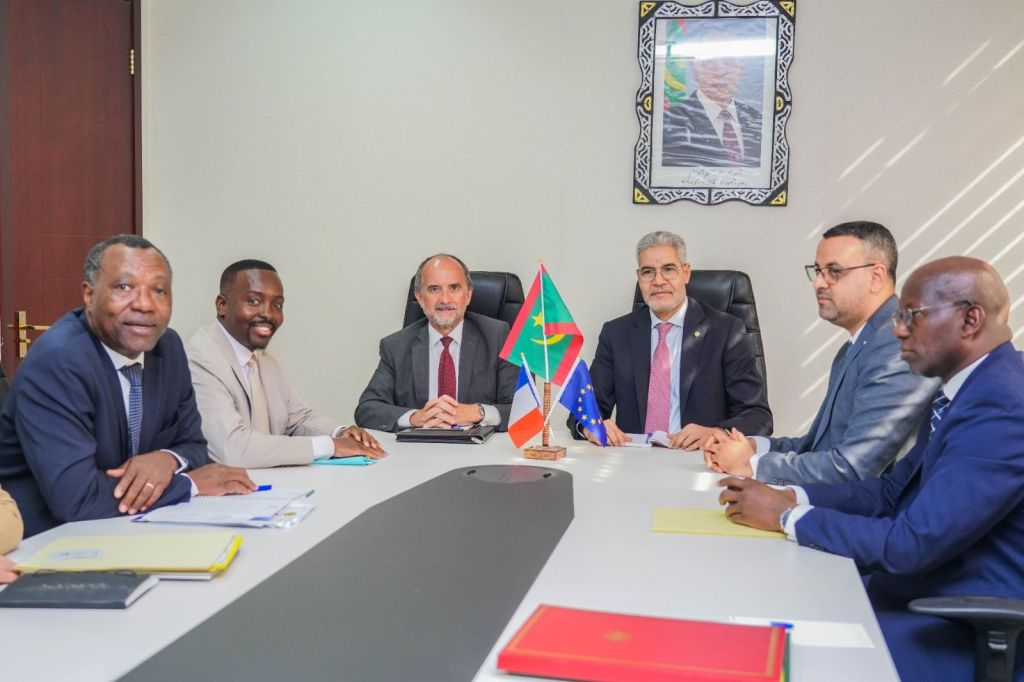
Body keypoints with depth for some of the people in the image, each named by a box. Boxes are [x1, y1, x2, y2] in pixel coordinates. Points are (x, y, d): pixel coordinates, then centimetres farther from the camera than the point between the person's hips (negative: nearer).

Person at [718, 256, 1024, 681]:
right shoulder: (970, 390, 8)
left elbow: (914, 543, -27)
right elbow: (893, 490, 12)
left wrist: (788, 516, -16)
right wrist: (791, 497, -2)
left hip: (965, 634, -8)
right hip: (924, 591, 9)